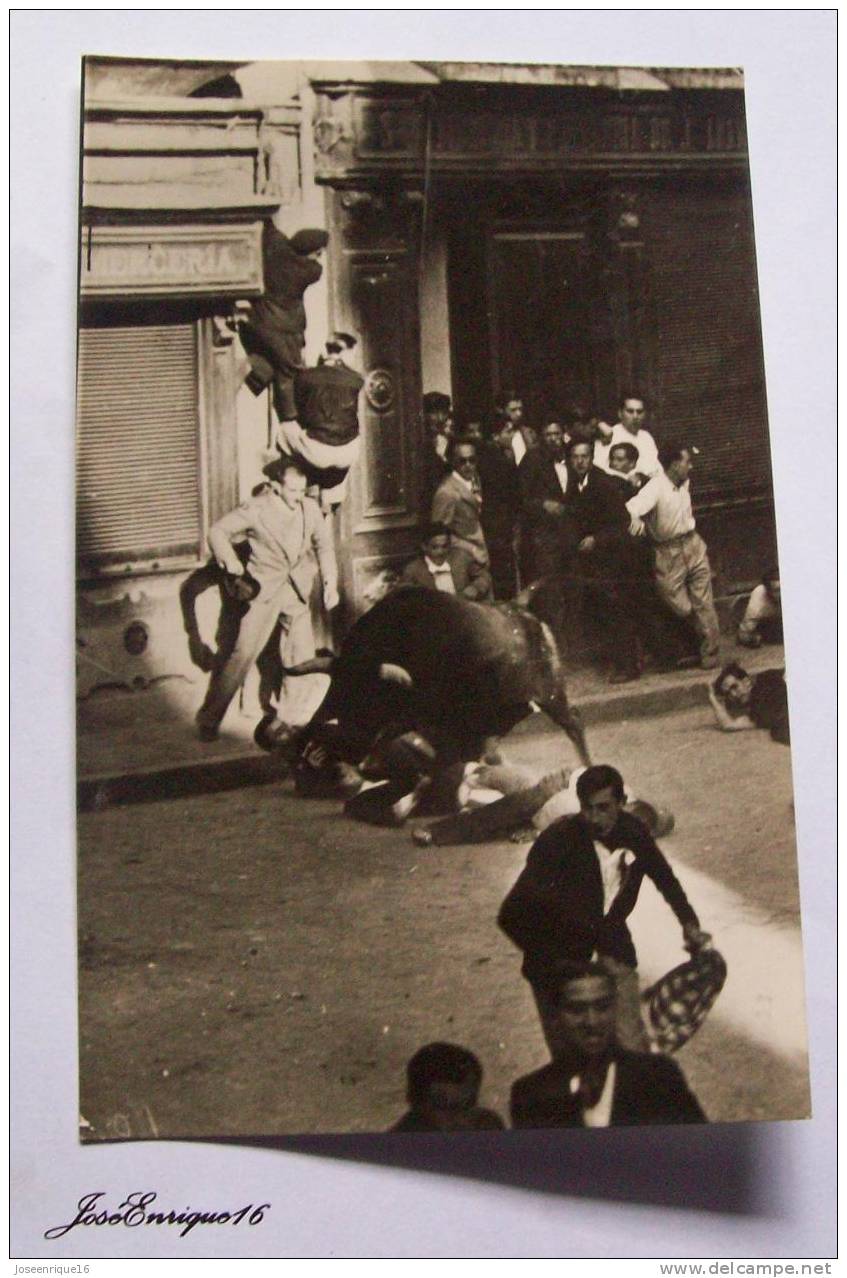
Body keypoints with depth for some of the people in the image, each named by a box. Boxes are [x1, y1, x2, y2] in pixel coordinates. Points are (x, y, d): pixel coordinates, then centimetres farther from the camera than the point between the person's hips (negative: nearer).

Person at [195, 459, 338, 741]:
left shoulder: (310, 508, 0)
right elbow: (218, 531, -10)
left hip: (297, 591, 4)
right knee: (243, 653, -8)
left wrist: (330, 583, 5)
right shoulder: (256, 509, -11)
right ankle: (209, 718, 3)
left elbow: (323, 545, 13)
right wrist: (232, 564, -23)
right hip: (264, 590, -4)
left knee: (302, 659, 5)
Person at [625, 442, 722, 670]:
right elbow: (636, 505, -40)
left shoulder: (684, 483, 4)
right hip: (668, 553, -5)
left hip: (693, 546, 5)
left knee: (704, 604, 3)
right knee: (681, 607, -2)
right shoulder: (656, 487, -18)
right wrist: (636, 518, -57)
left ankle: (710, 653, 10)